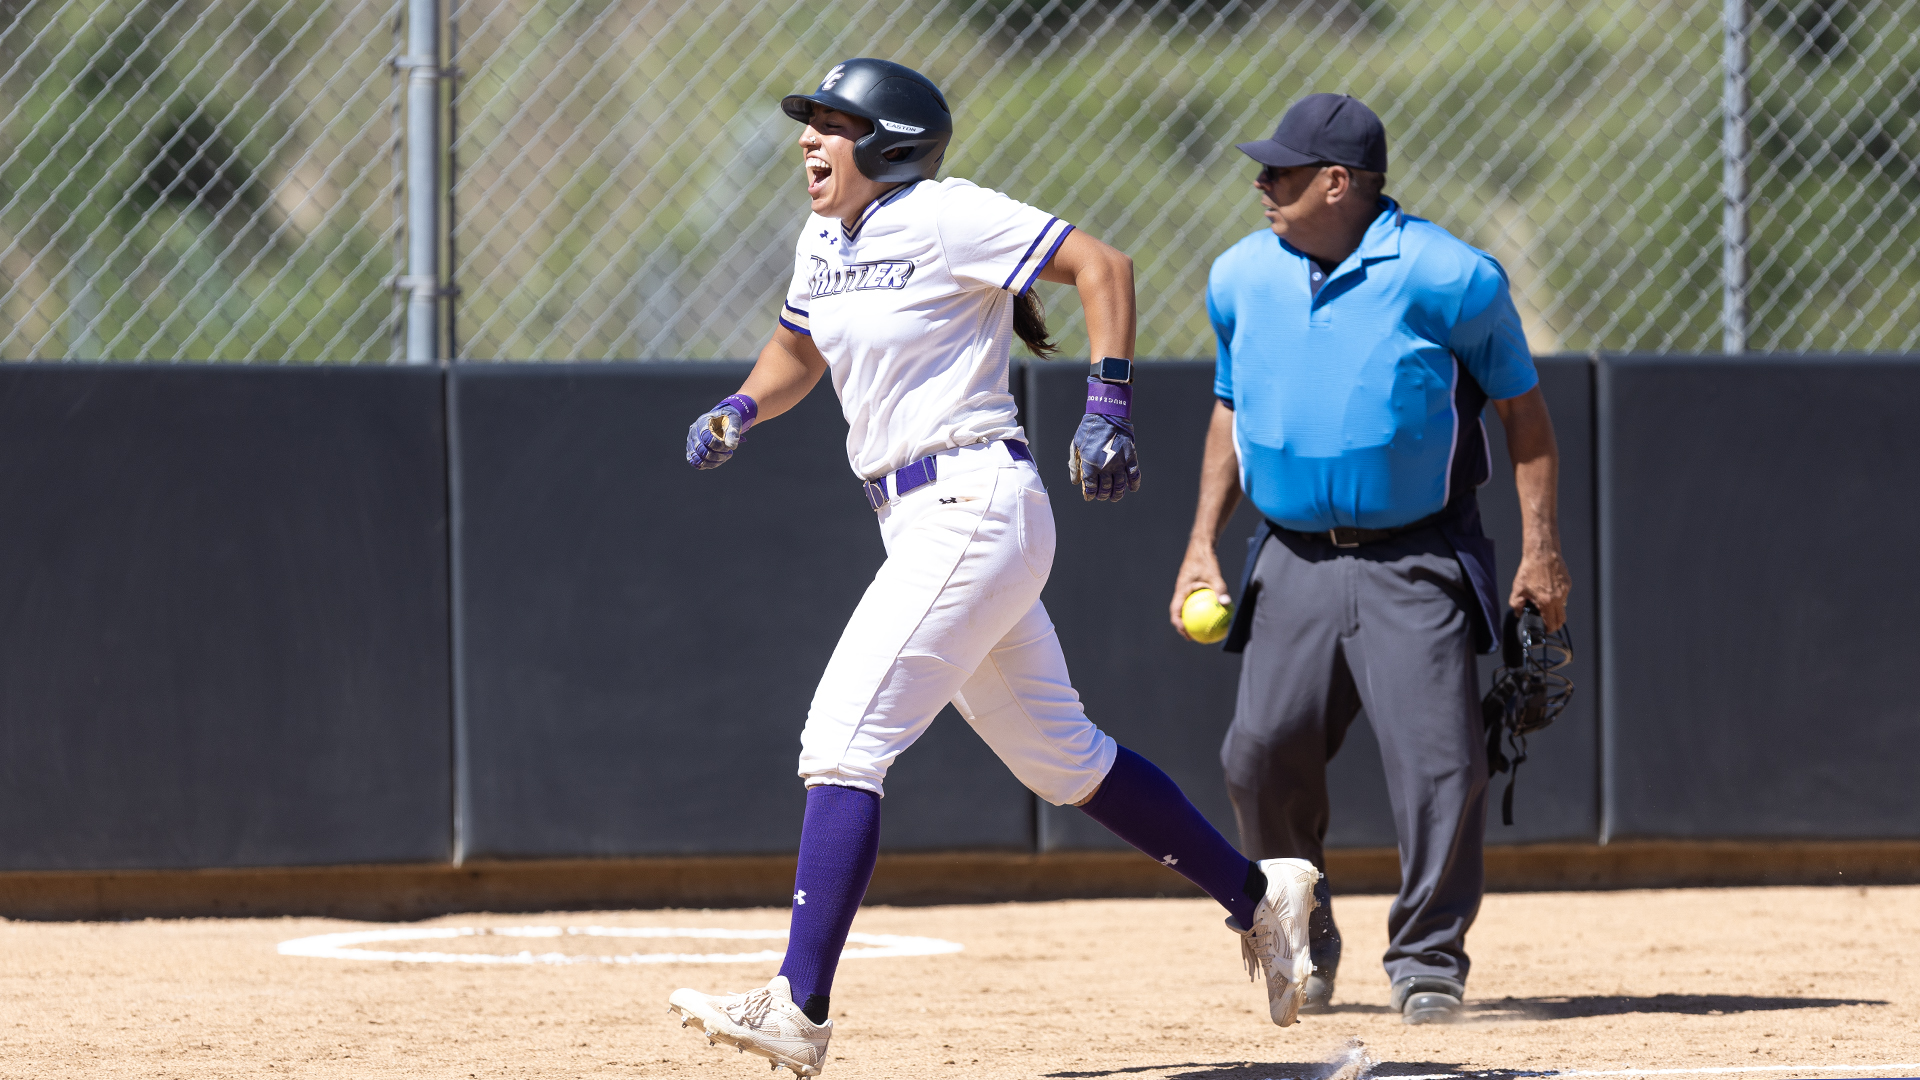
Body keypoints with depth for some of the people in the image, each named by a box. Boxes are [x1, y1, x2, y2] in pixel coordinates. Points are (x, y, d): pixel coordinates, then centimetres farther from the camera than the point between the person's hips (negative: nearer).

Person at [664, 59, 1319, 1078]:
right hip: (921, 525, 10)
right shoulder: (823, 245, 14)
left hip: (973, 508, -10)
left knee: (842, 741, -16)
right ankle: (1258, 894, 29)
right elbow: (798, 352, 31)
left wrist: (1109, 407, -20)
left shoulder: (940, 218, -12)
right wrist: (738, 412, 11)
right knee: (1058, 756, 17)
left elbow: (1102, 265, -13)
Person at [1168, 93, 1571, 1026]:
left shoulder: (1444, 277, -11)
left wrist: (1541, 545, -8)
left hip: (1415, 564, -4)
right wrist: (1202, 544, 12)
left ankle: (1427, 957, 3)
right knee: (1262, 755, -4)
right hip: (1295, 558, 4)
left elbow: (1521, 407, -2)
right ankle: (1301, 941, 19)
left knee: (1438, 760, -13)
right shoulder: (1242, 277, 5)